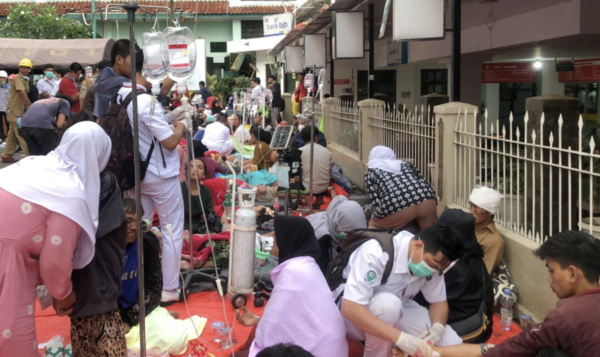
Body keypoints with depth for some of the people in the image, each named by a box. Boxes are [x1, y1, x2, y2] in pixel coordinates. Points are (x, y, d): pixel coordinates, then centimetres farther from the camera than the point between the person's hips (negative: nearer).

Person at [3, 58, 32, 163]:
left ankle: (7, 156, 18)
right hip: (15, 110, -9)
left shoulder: (25, 80, 15)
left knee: (13, 134, 12)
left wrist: (27, 106, -1)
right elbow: (22, 93, -22)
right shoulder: (17, 78, -12)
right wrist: (31, 106, -23)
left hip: (20, 110, 9)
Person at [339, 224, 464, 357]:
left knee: (452, 344, -13)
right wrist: (400, 337, -48)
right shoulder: (377, 252, -34)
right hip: (354, 316, -6)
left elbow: (438, 301, -2)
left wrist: (438, 327, -24)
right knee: (387, 303, -38)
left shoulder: (433, 259, -14)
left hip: (396, 310, 6)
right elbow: (350, 308, -42)